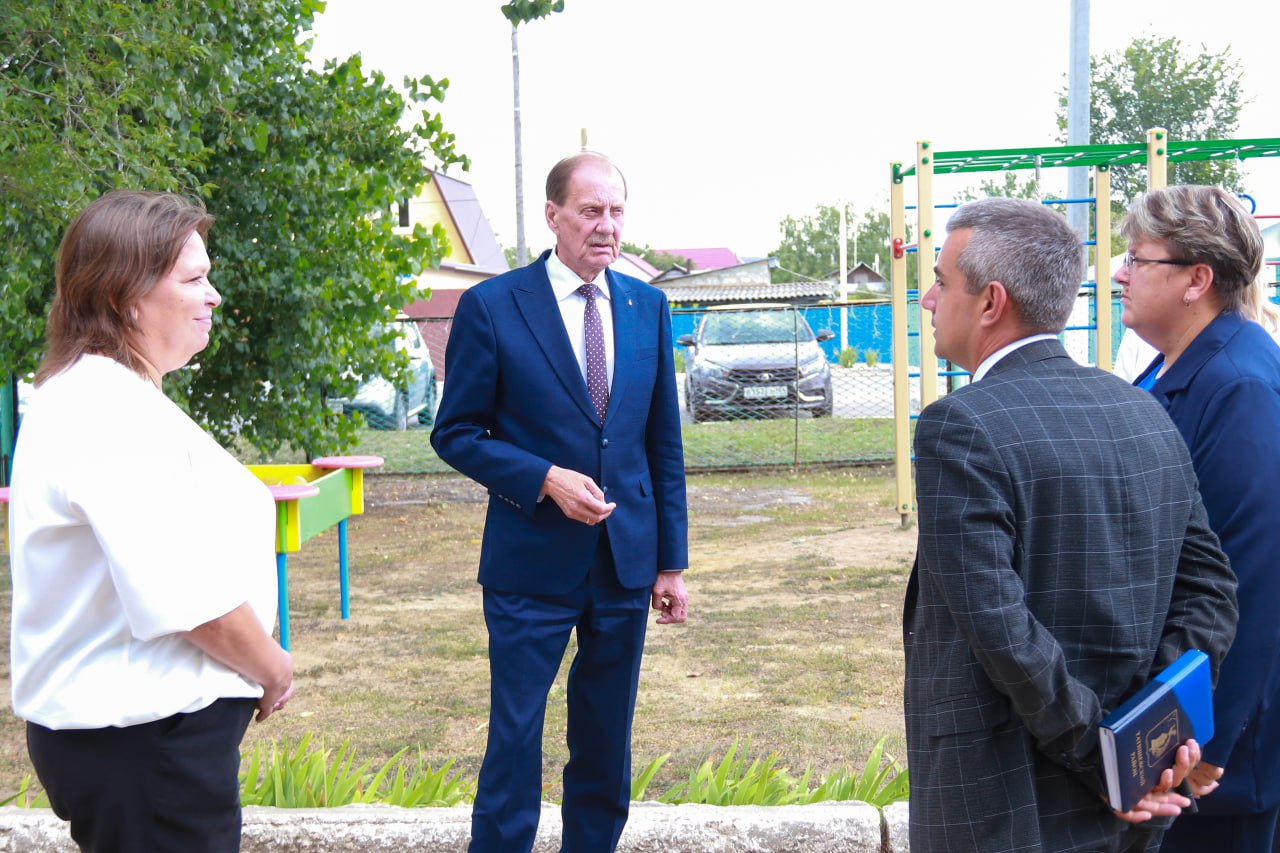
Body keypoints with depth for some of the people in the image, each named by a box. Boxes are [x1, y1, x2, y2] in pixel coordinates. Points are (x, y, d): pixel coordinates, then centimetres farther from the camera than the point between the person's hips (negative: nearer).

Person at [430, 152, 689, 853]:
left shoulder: (647, 307, 6)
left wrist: (671, 560, 7)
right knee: (515, 741, 1)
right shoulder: (491, 307, -6)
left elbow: (663, 443, 9)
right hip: (534, 564, -4)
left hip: (626, 561, 4)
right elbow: (455, 433, -4)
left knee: (606, 744, 13)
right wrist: (545, 478, -18)